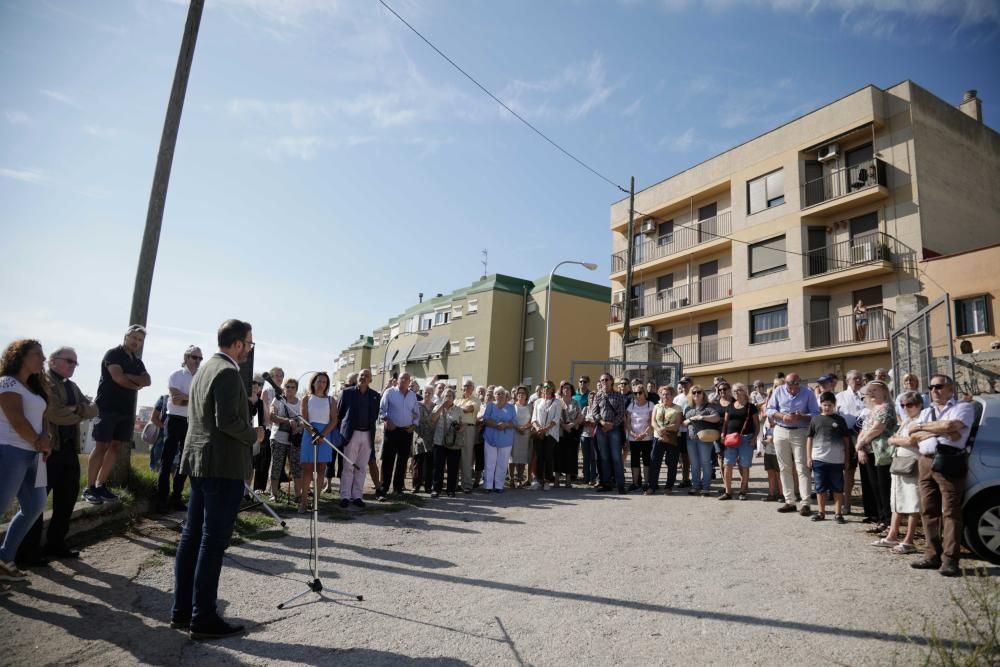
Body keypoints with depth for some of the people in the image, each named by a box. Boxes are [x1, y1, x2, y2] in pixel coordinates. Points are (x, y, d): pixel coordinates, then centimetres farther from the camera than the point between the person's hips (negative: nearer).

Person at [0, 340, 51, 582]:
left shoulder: (35, 387, 19)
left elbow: (41, 418, 15)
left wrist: (45, 439, -5)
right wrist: (39, 442, -3)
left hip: (32, 455, 9)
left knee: (34, 507, 12)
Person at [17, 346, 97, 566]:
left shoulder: (72, 387, 19)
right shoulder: (43, 382, -8)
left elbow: (94, 410, 9)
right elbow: (55, 413, -20)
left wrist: (78, 409, -11)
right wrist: (79, 413, -3)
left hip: (69, 448, 9)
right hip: (48, 448, -8)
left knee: (67, 498, 12)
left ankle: (55, 544, 23)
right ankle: (28, 551, 5)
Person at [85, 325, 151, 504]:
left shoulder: (138, 362, 18)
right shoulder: (113, 354, -4)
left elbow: (147, 380, 3)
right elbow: (118, 378, -17)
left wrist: (129, 376, -13)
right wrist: (136, 384, -1)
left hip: (126, 410, 7)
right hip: (107, 407, -7)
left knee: (115, 447, 6)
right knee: (101, 447, -7)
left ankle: (101, 486, 13)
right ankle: (89, 488, -1)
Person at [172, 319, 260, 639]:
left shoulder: (204, 368, 15)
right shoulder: (228, 372, -16)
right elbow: (227, 421, -23)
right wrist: (253, 435, -7)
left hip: (200, 462, 10)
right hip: (224, 466, -10)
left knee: (192, 536, 13)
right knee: (213, 541, -3)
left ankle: (182, 610, 22)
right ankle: (203, 618, 4)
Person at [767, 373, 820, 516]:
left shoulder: (808, 394, -2)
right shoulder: (779, 391, 3)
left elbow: (815, 414, -6)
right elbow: (769, 409, 3)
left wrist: (800, 417, -24)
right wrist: (782, 416, -16)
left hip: (800, 433, -3)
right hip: (780, 431, 3)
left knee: (802, 468, -7)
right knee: (784, 468, 8)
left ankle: (805, 503, -5)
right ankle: (789, 501, 16)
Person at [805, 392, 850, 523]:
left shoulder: (839, 420, 2)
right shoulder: (815, 419, 4)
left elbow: (846, 439, 7)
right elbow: (809, 438, 7)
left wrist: (846, 458, 5)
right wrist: (808, 457, 3)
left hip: (836, 460, -1)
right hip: (818, 459, 1)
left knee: (837, 488, 6)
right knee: (820, 488, 10)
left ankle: (838, 513, 15)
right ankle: (821, 512, 20)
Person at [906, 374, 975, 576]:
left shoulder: (963, 407, 5)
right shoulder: (926, 411, 22)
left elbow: (951, 426, -15)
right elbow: (913, 437, 9)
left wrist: (923, 427, -2)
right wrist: (940, 431, -6)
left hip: (950, 463, -6)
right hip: (926, 463, 6)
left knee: (950, 512, -5)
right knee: (928, 511, 6)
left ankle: (949, 560, -3)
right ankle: (933, 555, 12)